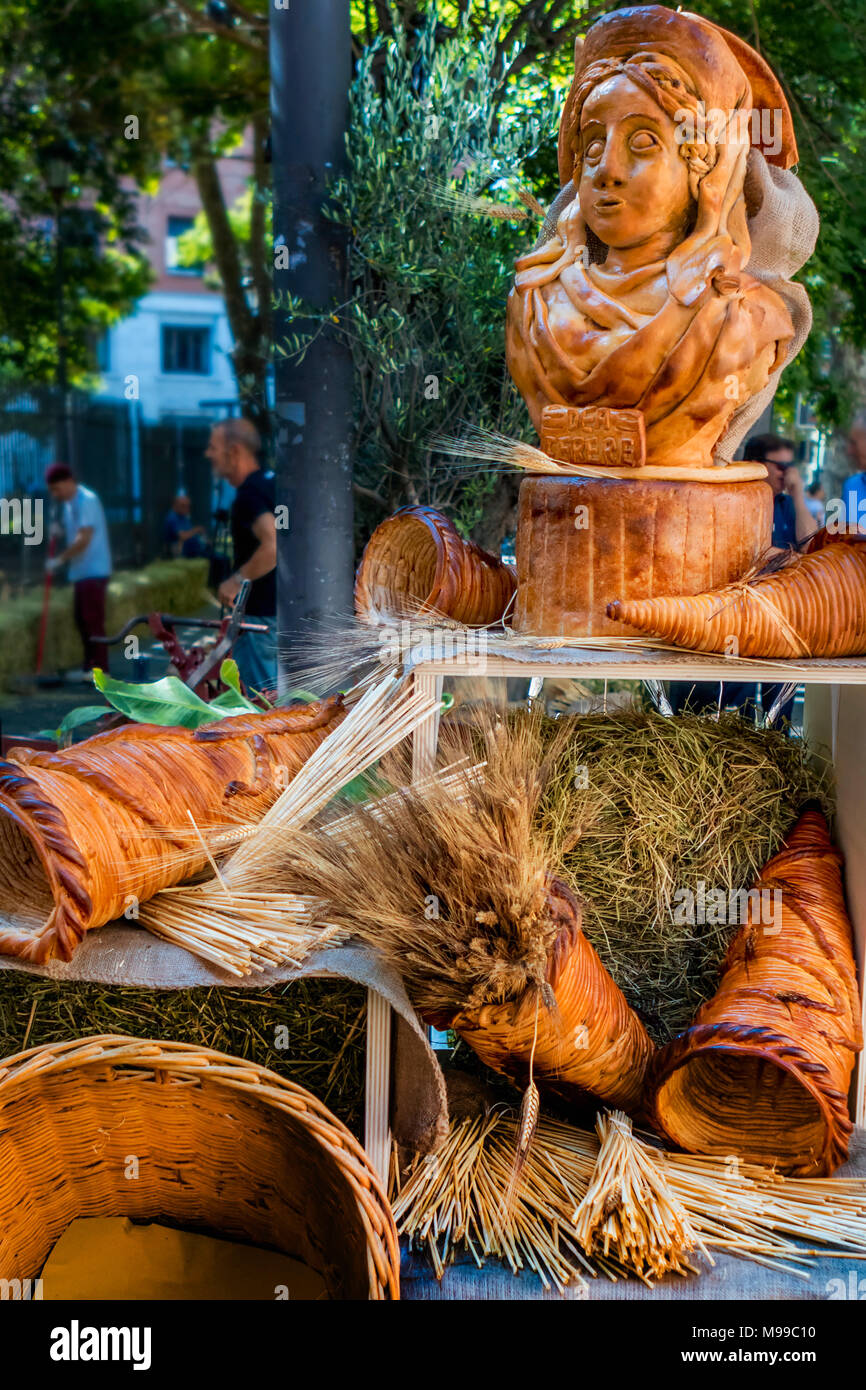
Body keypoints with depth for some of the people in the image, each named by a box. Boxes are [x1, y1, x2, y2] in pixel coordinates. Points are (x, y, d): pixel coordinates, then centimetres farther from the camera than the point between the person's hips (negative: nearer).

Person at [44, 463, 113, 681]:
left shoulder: (87, 500, -16)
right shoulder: (70, 503, 13)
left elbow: (84, 539, -22)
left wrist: (59, 560, -18)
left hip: (94, 571, -9)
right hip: (81, 571, 10)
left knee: (93, 620, -8)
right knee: (82, 619, 12)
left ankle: (98, 669, -5)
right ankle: (89, 666, 19)